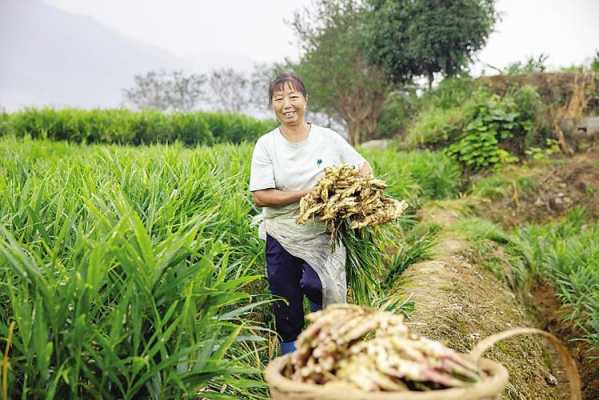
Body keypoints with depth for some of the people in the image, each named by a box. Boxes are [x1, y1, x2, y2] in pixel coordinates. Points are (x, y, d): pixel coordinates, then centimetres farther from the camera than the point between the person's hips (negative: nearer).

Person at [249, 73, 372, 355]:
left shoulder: (329, 139, -1)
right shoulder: (266, 145, -3)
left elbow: (364, 167, 9)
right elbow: (260, 196, -11)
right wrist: (306, 194, -21)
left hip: (324, 237, -1)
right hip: (282, 237, 1)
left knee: (318, 288, -21)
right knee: (286, 307, 11)